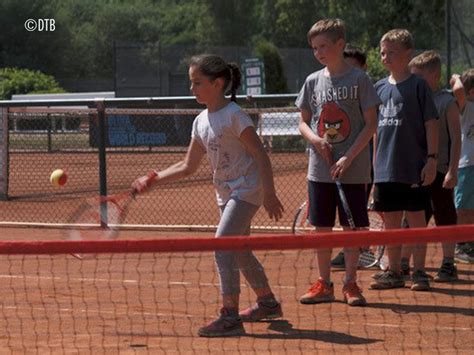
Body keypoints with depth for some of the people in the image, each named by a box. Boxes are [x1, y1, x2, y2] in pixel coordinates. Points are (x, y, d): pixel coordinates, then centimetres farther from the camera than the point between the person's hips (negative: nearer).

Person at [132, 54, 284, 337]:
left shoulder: (233, 115, -16)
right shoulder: (201, 122, 7)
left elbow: (260, 154, -17)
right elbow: (188, 167, 11)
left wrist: (269, 194, -22)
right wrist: (155, 179, -1)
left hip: (246, 189, -9)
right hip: (226, 193, 9)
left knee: (222, 245, -19)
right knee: (239, 250, 18)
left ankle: (230, 317, -20)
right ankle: (268, 303, 37)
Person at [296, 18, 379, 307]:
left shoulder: (358, 79, -5)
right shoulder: (313, 81, 7)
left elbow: (371, 124, -6)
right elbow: (304, 121, 14)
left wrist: (349, 157, -15)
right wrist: (314, 138, -9)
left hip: (352, 169, -4)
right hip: (320, 169, 4)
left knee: (352, 227, 2)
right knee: (322, 226, 7)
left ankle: (350, 283, 13)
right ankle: (324, 284, 17)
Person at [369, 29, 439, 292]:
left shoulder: (418, 86, -6)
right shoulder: (380, 88, 9)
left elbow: (431, 123, -7)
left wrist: (431, 158, -13)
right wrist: (374, 162, 13)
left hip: (414, 168, -5)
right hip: (386, 169, 5)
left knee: (416, 219, 2)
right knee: (390, 222, 10)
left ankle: (419, 272, 9)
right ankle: (393, 272, 18)